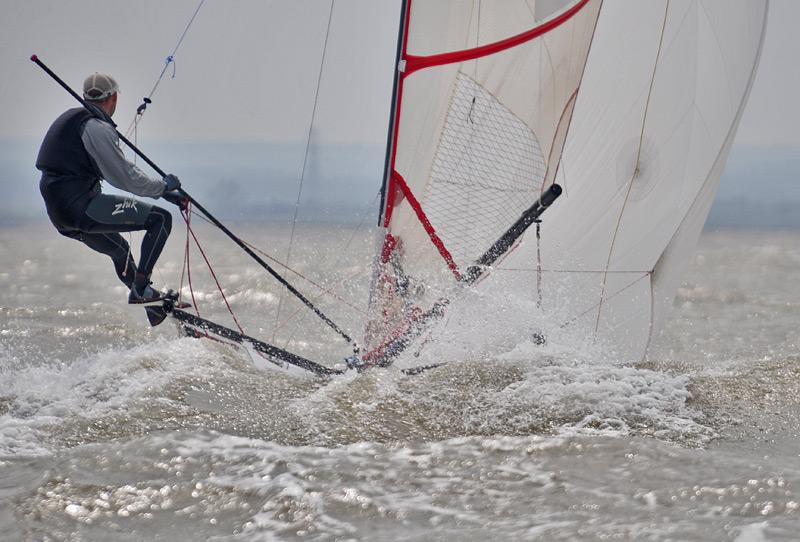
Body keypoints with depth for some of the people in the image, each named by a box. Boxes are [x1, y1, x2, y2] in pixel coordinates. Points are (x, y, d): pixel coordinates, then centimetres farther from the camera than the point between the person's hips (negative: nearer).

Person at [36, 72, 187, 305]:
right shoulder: (97, 127, -13)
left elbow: (120, 168, 21)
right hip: (81, 206, -10)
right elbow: (125, 178, -15)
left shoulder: (73, 119, 19)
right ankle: (141, 287, -12)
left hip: (60, 214, 10)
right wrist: (164, 186, 2)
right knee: (160, 218, -8)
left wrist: (166, 191, 18)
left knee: (121, 251, 30)